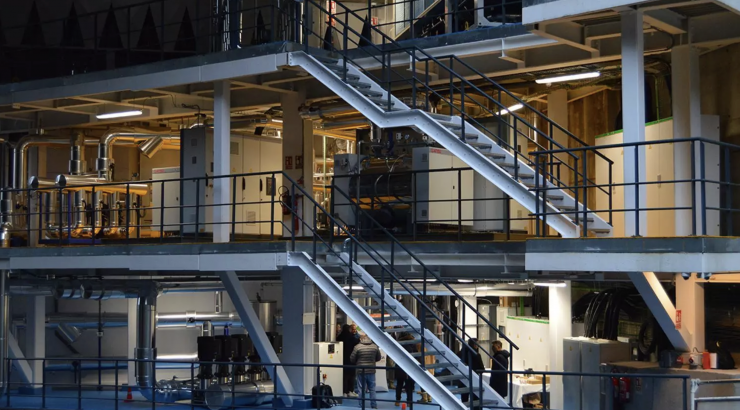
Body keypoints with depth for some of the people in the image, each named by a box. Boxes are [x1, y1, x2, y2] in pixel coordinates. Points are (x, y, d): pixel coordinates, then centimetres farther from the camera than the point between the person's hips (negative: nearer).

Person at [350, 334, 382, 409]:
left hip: (361, 371, -2)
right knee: (372, 389, 12)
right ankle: (374, 406, 14)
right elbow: (378, 358, 10)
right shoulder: (375, 346, -2)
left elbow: (352, 359, -4)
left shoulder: (357, 347, -11)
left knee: (361, 390, 6)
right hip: (371, 371, 2)